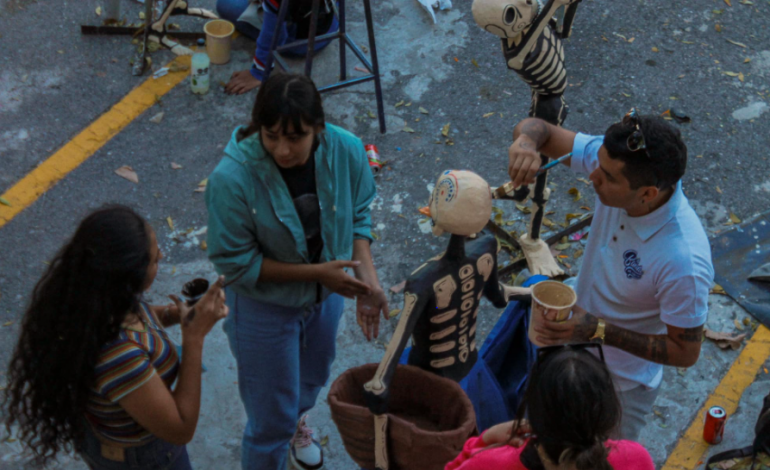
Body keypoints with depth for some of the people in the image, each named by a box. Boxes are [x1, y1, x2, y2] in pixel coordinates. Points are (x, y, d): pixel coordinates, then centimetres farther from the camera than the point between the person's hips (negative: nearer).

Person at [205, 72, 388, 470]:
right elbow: (236, 262, -25)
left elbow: (358, 214, -6)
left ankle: (295, 422, 68)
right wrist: (317, 271, -29)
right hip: (264, 306, -5)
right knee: (271, 420, 10)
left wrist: (366, 275, -21)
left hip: (326, 296, 5)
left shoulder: (346, 151, -23)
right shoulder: (232, 179, -34)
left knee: (312, 377, 34)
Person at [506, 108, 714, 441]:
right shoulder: (615, 160, -25)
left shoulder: (684, 260, -40)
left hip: (621, 384, -6)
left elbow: (685, 352, -27)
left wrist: (598, 331, -33)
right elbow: (539, 128, -13)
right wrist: (526, 141, -38)